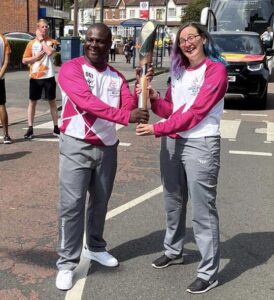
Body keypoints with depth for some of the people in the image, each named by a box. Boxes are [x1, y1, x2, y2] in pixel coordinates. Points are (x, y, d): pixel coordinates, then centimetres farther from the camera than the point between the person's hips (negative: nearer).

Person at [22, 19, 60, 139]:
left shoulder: (52, 41, 2)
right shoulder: (31, 43, 3)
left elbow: (50, 52, -20)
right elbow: (24, 60, 3)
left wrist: (41, 39, -10)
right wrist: (36, 57, -11)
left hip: (49, 77, -1)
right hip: (35, 77, 1)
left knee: (52, 102, 8)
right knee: (32, 102, 5)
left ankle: (56, 128, 17)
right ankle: (30, 129, 13)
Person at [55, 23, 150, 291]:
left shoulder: (117, 77, 8)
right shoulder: (71, 68, -10)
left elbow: (130, 107, -4)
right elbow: (87, 102, -26)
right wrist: (125, 116, -36)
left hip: (107, 147, 6)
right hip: (76, 146, -5)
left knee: (100, 201, 16)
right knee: (72, 205, -5)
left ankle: (95, 247, 34)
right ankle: (66, 263, 6)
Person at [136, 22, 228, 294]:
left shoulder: (216, 70, -8)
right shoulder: (179, 71, 15)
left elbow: (195, 112, -16)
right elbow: (170, 109, 12)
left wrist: (157, 129, -20)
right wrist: (154, 98, -8)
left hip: (201, 144, -7)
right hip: (172, 142, 7)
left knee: (202, 210, -4)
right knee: (173, 201, 18)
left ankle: (208, 272, 6)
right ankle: (173, 251, 37)